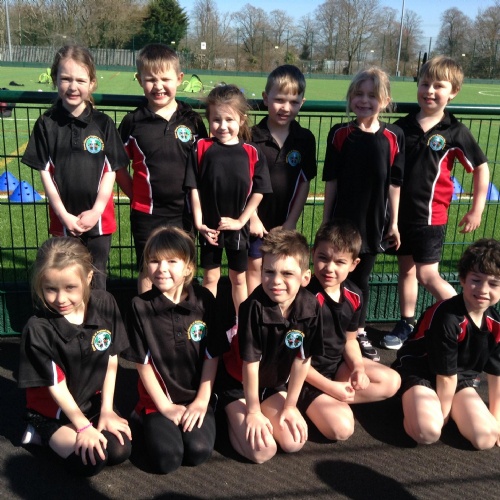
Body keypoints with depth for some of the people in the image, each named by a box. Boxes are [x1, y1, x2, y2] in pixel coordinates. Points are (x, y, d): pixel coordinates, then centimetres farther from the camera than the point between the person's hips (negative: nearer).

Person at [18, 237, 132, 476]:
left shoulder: (105, 304, -16)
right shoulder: (38, 329, -26)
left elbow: (111, 360, -5)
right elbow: (56, 386, -16)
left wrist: (106, 409, -6)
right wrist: (84, 427, -15)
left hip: (94, 402, 4)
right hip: (53, 411, -4)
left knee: (120, 451, -13)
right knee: (90, 461, -20)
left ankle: (60, 437, 11)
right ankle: (43, 434, 7)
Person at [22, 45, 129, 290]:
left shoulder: (103, 123, -4)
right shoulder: (46, 124, -3)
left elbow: (110, 170, -2)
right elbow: (45, 172, -2)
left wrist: (96, 211, -11)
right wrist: (64, 215, -8)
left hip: (99, 218, 0)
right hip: (63, 220, 1)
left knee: (96, 282, 11)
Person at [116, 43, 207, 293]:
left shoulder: (192, 120, -2)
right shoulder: (133, 121, -4)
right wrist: (136, 195, -3)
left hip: (184, 211, 1)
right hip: (146, 213, -1)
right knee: (149, 272, 13)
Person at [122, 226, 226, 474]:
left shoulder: (204, 300, -7)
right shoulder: (141, 306, -9)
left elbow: (212, 356, -2)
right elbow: (143, 363, -4)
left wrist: (202, 401, -7)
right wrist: (165, 406, -7)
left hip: (196, 397, 0)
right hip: (158, 400, 0)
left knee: (198, 451, -21)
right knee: (167, 458, -18)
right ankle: (151, 421, 12)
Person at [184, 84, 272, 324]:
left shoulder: (251, 153, -5)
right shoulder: (201, 148, -6)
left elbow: (258, 191, -5)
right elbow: (194, 188, -5)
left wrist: (240, 221, -10)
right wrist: (199, 222, -10)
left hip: (237, 226, 0)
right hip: (209, 227, 0)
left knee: (239, 278, 15)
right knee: (210, 277, 13)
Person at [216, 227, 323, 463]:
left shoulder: (310, 308, -21)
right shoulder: (254, 307, -33)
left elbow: (303, 359, -10)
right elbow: (250, 362, -23)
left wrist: (289, 406, -3)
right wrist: (253, 411, -12)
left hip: (274, 384, 4)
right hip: (237, 382, -4)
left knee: (294, 442, -6)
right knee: (262, 451, -14)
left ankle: (266, 411, 18)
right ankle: (232, 414, 14)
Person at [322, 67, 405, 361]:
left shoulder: (394, 136, -3)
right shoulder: (340, 134, -4)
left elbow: (394, 183, 1)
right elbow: (331, 180, -2)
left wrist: (393, 222, 2)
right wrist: (326, 220, -1)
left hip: (374, 221, 1)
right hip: (342, 219, -1)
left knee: (361, 278, 13)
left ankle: (359, 333, 31)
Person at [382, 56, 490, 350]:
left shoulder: (455, 131, -8)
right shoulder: (403, 126, 0)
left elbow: (481, 168, 1)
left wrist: (477, 210, 0)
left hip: (431, 214, -4)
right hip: (401, 211, 4)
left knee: (428, 276, -4)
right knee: (406, 269, 13)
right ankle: (407, 324, 27)